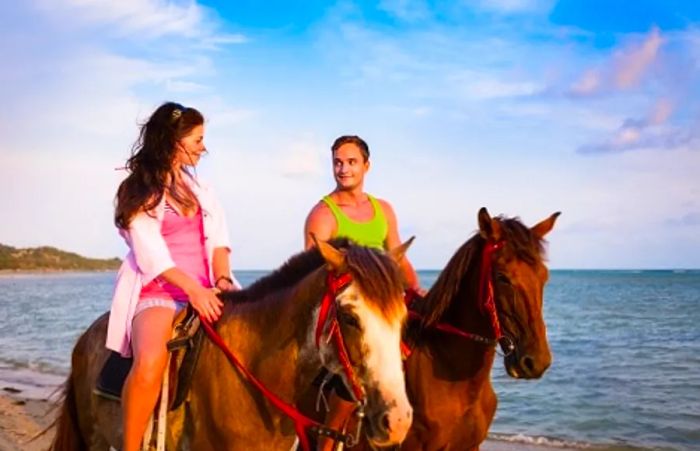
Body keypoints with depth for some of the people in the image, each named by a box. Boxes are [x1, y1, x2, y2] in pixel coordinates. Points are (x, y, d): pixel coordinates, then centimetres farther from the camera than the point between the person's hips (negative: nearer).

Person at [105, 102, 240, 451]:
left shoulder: (201, 188, 19)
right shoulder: (138, 191, 1)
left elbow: (218, 240, 11)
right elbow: (151, 253, -10)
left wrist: (222, 279, -9)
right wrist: (193, 289, -20)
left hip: (207, 291, 6)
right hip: (159, 291, -6)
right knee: (149, 365, -33)